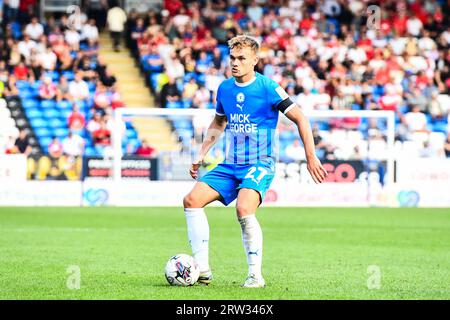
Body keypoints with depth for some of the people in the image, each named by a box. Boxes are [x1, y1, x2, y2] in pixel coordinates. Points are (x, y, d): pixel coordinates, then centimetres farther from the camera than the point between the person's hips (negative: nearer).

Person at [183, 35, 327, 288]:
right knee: (192, 200, -9)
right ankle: (203, 270, -4)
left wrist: (311, 157, -11)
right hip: (230, 165, 6)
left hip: (260, 165, -6)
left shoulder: (268, 88, -10)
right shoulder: (225, 89, 8)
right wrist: (202, 154, 20)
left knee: (244, 209, -30)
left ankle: (256, 275, -18)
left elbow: (300, 118, -7)